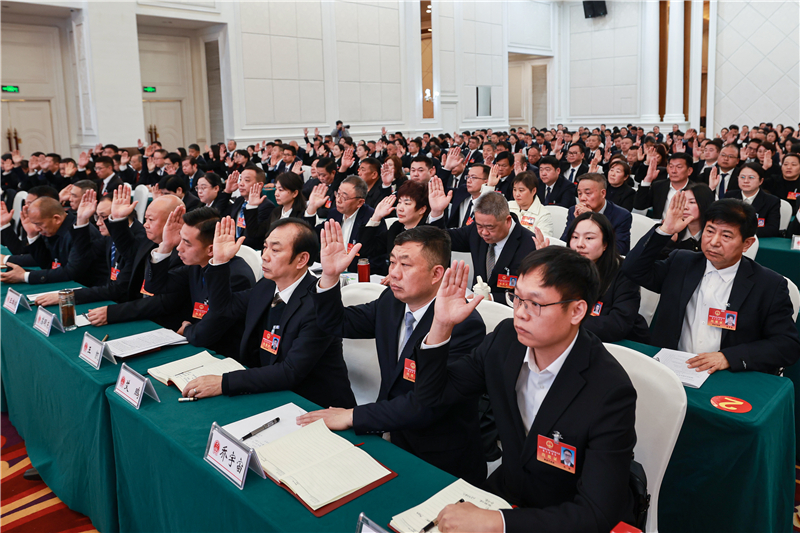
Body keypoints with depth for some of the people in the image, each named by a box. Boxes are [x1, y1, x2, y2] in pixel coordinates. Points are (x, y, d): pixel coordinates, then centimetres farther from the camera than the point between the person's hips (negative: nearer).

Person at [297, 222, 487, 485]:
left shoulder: (465, 325, -24)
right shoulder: (391, 301, 0)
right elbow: (335, 324, 8)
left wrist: (352, 416, -24)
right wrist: (330, 275, -9)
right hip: (394, 440, 7)